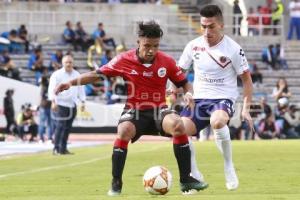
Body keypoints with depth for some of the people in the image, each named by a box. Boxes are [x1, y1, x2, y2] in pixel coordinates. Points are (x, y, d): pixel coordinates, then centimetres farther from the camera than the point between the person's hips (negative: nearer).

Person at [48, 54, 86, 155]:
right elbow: (52, 88, -10)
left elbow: (80, 89, 19)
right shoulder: (57, 74, -4)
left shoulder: (77, 75, 14)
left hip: (72, 105, 6)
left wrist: (82, 102, 12)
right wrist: (53, 101, -21)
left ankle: (63, 148, 13)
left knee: (67, 128, 7)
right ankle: (56, 148, -12)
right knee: (60, 126, -13)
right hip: (61, 104, -6)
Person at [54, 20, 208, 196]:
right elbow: (97, 74, -1)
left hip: (159, 110, 1)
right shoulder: (124, 60, -8)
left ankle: (186, 180, -20)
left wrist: (189, 93, -15)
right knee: (124, 131, -34)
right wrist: (72, 82, -11)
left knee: (178, 125, -31)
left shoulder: (167, 61, -4)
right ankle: (116, 184, -19)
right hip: (135, 111, -1)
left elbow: (184, 83, 8)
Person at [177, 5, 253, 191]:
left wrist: (246, 109, -7)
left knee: (217, 122, -38)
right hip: (199, 98, 4)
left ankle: (229, 166, -14)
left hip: (223, 98, -4)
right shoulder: (193, 46, 1)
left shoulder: (233, 49, -8)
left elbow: (246, 79, 0)